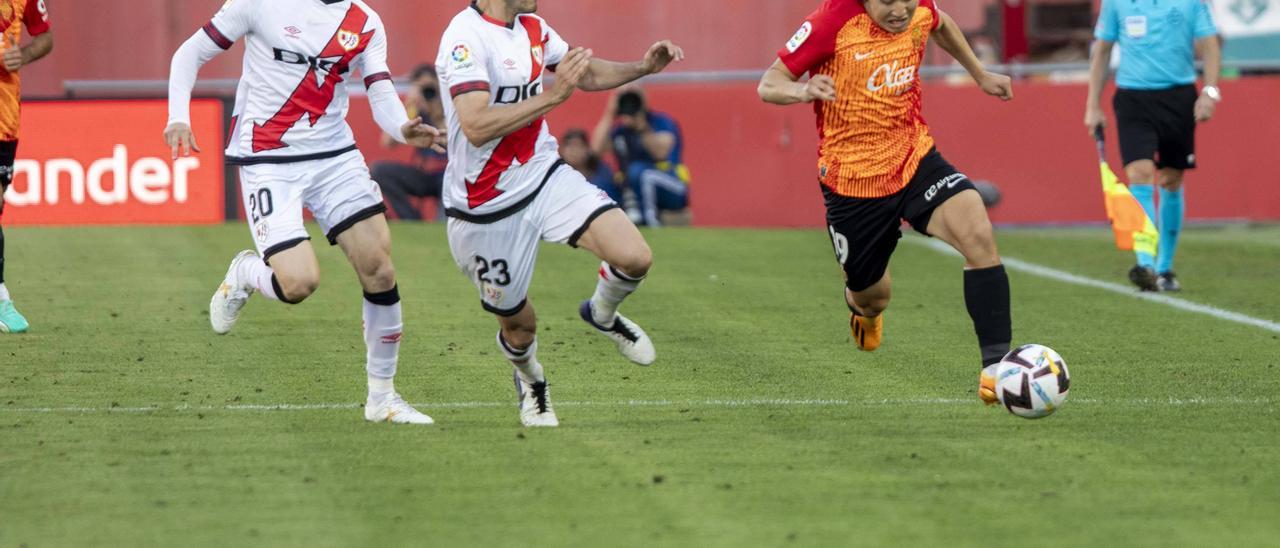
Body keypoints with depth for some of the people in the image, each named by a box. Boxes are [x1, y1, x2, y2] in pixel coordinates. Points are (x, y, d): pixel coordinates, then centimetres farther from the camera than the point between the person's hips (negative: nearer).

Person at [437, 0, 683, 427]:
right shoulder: (466, 38, -23)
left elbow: (588, 75, 21)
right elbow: (476, 128, -34)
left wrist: (642, 67, 4)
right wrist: (553, 95, -36)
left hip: (544, 176, 6)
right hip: (487, 210, -6)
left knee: (634, 258, -15)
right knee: (519, 325, 10)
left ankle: (602, 315, 19)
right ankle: (529, 380, 47)